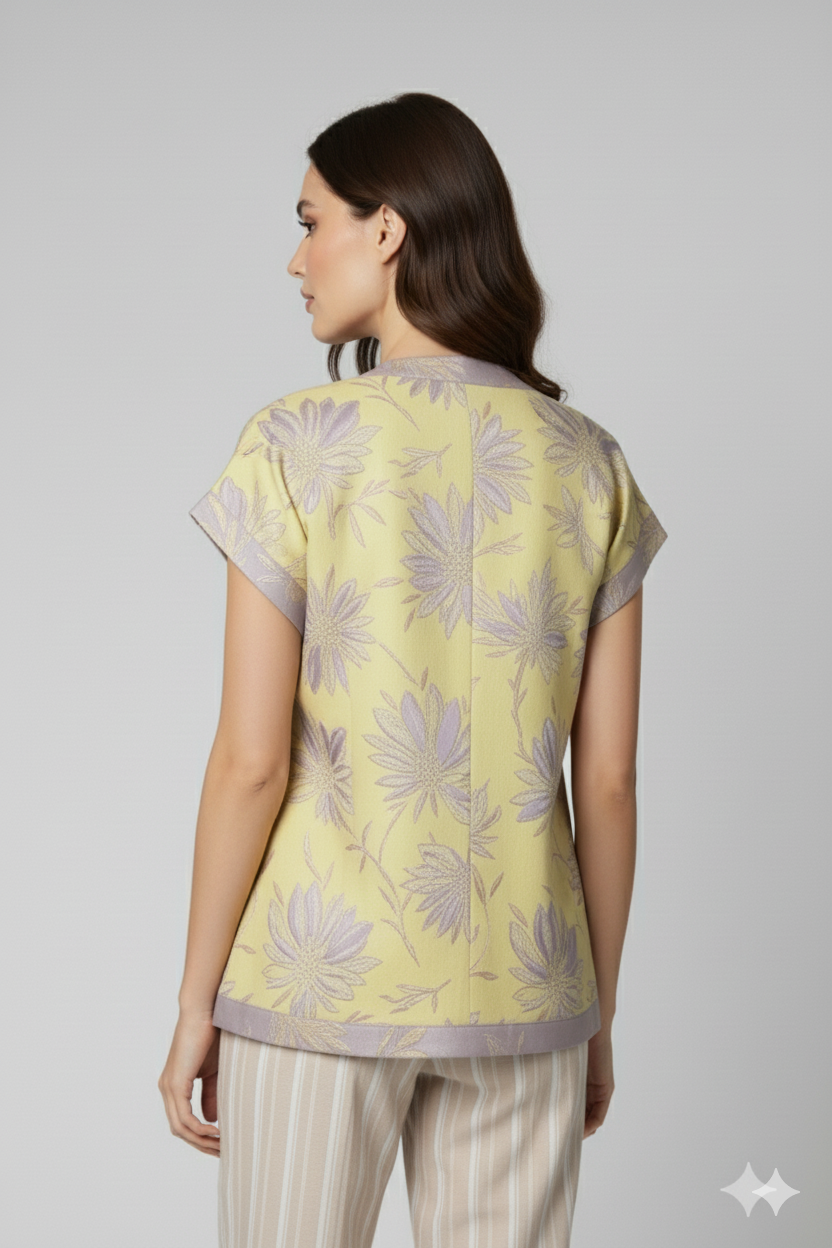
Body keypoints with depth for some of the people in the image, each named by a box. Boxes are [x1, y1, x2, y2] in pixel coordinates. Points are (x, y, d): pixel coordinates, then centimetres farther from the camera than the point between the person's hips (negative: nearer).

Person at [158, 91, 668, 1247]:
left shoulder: (297, 445, -11)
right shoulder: (588, 465, -1)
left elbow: (251, 760, -12)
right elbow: (608, 779, 0)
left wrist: (196, 1000, -1)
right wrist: (599, 1012, 11)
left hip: (325, 974, -3)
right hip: (515, 985, 3)